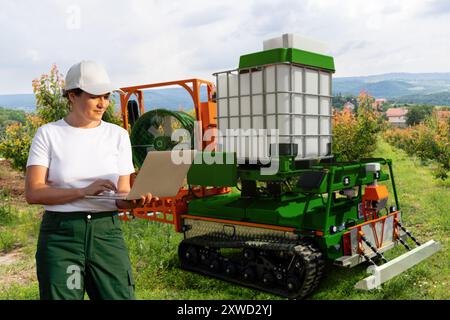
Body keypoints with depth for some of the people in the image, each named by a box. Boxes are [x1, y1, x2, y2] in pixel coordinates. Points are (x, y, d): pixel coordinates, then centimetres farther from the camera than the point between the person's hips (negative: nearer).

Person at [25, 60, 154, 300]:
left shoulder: (118, 135, 5)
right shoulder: (49, 134, 0)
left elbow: (122, 195, 4)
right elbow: (33, 192, -9)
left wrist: (134, 201, -19)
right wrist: (84, 191, -21)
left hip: (107, 232, 2)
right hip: (60, 234, -1)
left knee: (119, 295, -2)